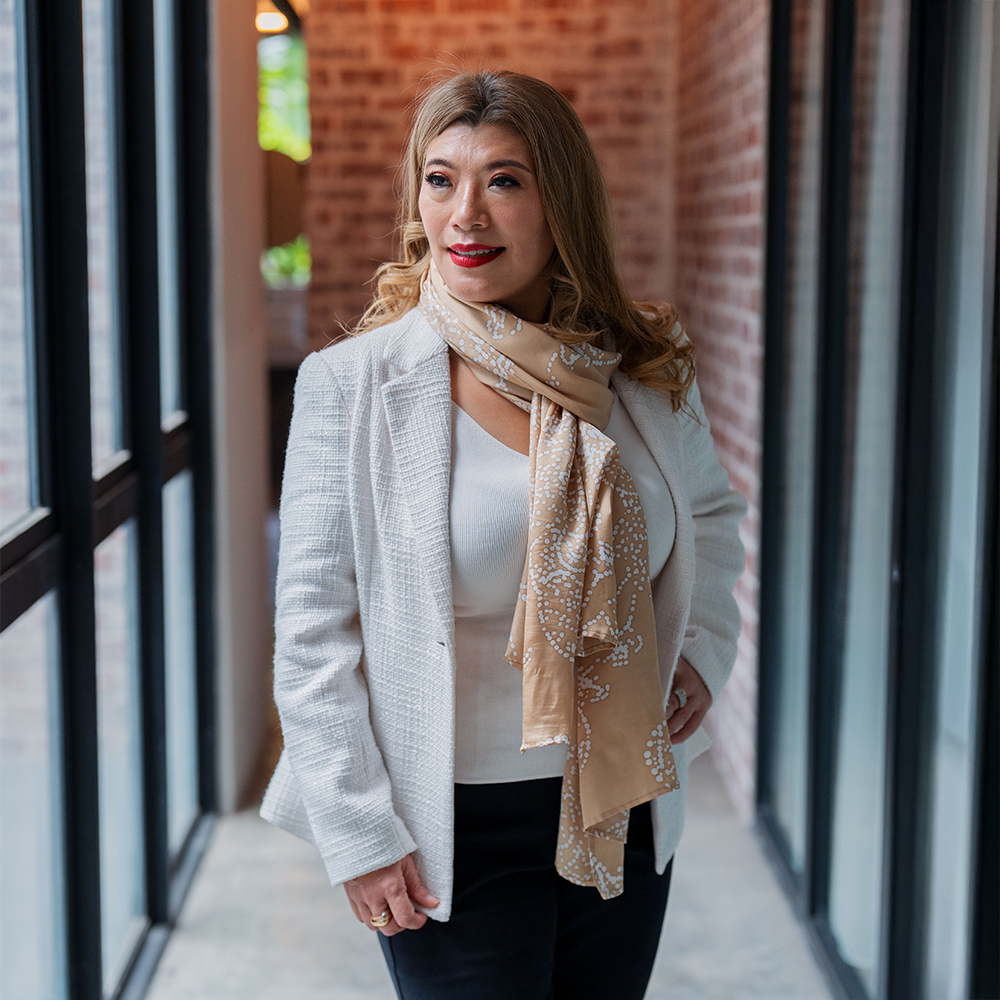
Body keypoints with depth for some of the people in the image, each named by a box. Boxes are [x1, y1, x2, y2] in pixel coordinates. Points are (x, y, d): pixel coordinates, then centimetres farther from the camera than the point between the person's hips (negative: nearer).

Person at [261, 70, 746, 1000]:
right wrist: (358, 833, -12)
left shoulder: (646, 375, -1)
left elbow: (712, 514, 19)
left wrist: (705, 648, 3)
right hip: (454, 828, -4)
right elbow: (313, 627, -10)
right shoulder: (350, 384, -11)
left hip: (622, 809, 4)